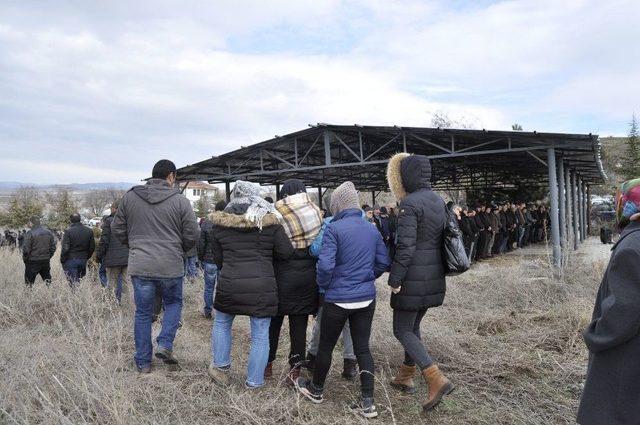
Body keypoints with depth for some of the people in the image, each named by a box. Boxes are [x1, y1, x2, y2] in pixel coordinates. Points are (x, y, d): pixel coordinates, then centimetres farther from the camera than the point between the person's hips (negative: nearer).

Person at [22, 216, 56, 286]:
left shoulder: (30, 233, -11)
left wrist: (25, 259, 2)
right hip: (46, 261, 5)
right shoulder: (48, 232, 5)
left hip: (33, 262, -5)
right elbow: (53, 247, 7)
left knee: (29, 282, 4)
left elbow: (26, 249, -13)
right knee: (47, 279, 14)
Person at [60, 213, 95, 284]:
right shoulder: (89, 231, 4)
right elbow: (92, 247, 8)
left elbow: (65, 248, -13)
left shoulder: (68, 231, -10)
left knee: (73, 282, -2)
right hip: (83, 260, 4)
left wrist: (62, 260, 0)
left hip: (71, 260, -4)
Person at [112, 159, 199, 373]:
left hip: (139, 266, 2)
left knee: (143, 313, 12)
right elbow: (192, 235, -5)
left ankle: (143, 362, 20)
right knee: (173, 303, 23)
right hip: (171, 266, -2)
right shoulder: (180, 200, -6)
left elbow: (117, 229, 9)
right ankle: (165, 344, 8)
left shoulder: (130, 197, 3)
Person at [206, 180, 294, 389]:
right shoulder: (270, 222, -3)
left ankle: (221, 367, 33)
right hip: (263, 286, -1)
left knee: (221, 323, 27)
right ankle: (254, 382, 20)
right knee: (260, 335, 11)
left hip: (229, 284, 2)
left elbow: (217, 258, 10)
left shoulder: (220, 223, 4)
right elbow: (286, 252, -2)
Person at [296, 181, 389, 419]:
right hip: (366, 298, 5)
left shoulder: (334, 228, -14)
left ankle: (316, 390, 33)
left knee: (326, 345, 13)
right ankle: (368, 402, 12)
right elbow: (383, 263, 8)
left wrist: (323, 284, -1)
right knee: (362, 348, 12)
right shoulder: (372, 229, 4)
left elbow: (325, 265, -20)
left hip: (339, 299, -5)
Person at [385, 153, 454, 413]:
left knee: (402, 330, 4)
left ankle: (437, 380, -5)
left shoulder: (410, 203, -17)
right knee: (413, 326, 20)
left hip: (413, 277, -8)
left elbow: (405, 246, -21)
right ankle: (405, 378, 33)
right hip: (434, 277, 8)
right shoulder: (439, 201, 8)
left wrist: (394, 279, -15)